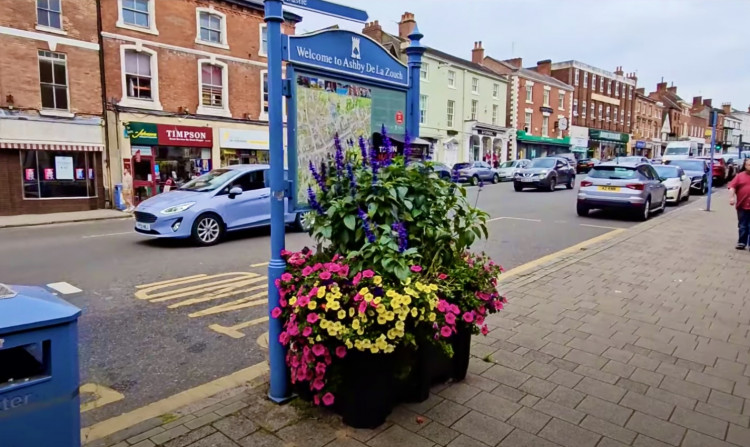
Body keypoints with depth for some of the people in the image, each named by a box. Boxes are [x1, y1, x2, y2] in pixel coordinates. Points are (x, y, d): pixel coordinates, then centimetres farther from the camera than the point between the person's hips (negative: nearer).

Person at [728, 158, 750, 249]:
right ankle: (742, 242, 17)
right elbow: (732, 187, -3)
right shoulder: (740, 176, 3)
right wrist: (732, 197, -17)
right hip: (742, 206, 0)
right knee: (742, 226, 9)